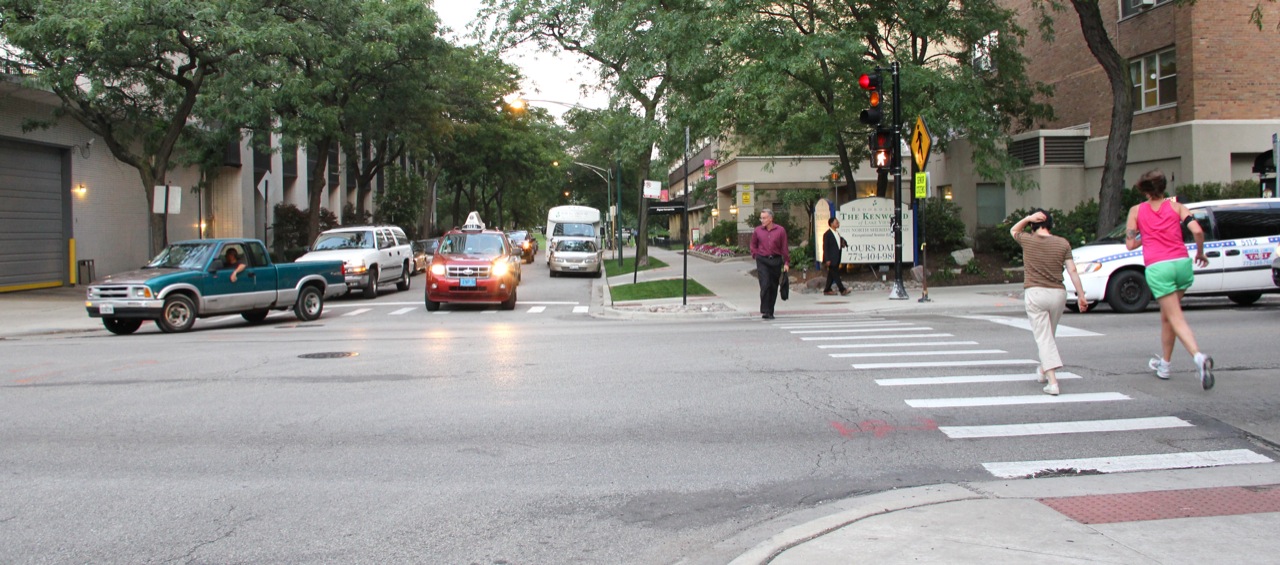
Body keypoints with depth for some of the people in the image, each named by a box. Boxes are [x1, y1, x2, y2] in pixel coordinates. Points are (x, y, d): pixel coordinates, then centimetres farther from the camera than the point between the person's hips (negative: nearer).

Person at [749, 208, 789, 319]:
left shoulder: (780, 230, -1)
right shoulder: (758, 230, 2)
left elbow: (784, 248, 1)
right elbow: (753, 245, 16)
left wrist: (786, 262, -1)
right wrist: (756, 255, 5)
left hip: (776, 261, 1)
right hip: (762, 261, -1)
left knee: (774, 287, 6)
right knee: (765, 285, -13)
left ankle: (770, 312, 17)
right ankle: (765, 311, -11)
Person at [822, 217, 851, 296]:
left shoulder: (837, 234, 15)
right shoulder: (827, 234, -12)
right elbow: (825, 247, -15)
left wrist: (843, 244, 3)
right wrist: (827, 260, -19)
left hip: (836, 259, 9)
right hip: (831, 259, -9)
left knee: (831, 274, 11)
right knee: (835, 274, -9)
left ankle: (827, 290, 17)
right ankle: (842, 290, -13)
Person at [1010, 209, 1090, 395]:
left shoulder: (1027, 240, -1)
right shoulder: (1063, 243, 3)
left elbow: (1013, 230, 21)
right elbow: (1072, 271, 0)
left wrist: (1028, 218, 5)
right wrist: (1081, 295, 4)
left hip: (1035, 293, -3)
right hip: (1058, 293, 3)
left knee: (1043, 337, -4)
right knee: (1049, 335, 22)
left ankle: (1053, 381, -15)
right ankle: (1043, 370, 39)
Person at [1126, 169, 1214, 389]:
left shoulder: (1136, 211, 8)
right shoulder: (1176, 207, 9)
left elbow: (1130, 244, 6)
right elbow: (1197, 231, -4)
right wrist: (1200, 253, 12)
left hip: (1157, 268, -3)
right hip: (1182, 263, 3)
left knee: (1176, 318, -4)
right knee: (1166, 315, 20)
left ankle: (1199, 356, -28)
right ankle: (1163, 363, 30)